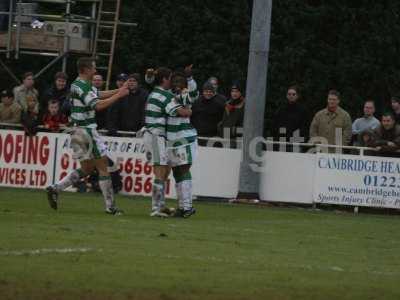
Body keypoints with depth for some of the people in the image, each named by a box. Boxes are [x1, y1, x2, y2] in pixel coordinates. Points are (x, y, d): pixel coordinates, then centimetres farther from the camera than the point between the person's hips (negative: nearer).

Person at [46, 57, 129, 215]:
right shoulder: (81, 87, -18)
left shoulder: (80, 84, 13)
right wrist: (118, 95, -22)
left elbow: (99, 94, 24)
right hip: (86, 130, -10)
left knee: (87, 168, 15)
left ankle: (55, 189, 5)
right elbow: (98, 105, -28)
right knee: (103, 166, -3)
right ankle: (110, 206, -1)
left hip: (78, 131, 10)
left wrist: (118, 90, 13)